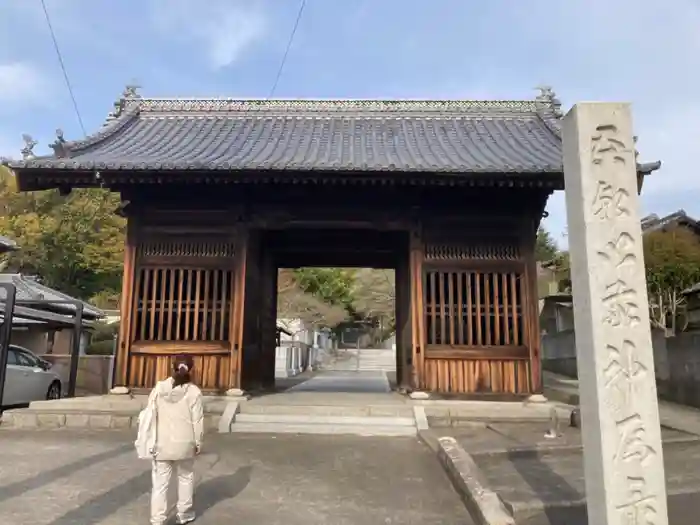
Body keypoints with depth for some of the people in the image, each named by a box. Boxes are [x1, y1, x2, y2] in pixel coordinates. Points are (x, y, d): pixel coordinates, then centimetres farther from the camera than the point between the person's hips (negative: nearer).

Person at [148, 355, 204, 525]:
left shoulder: (159, 388, -4)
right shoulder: (194, 392, -12)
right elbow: (197, 421, -9)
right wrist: (198, 443, 3)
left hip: (162, 443, 1)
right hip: (184, 443, -1)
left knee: (160, 482, 8)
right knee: (186, 477, 18)